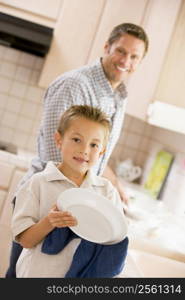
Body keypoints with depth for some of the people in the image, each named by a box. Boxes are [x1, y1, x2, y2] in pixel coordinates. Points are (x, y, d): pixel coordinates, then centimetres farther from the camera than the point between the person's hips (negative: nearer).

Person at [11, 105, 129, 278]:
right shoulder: (39, 183, -7)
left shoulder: (107, 190, 1)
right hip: (39, 272, -1)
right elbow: (25, 240, -7)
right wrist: (49, 222, -24)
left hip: (84, 274, 2)